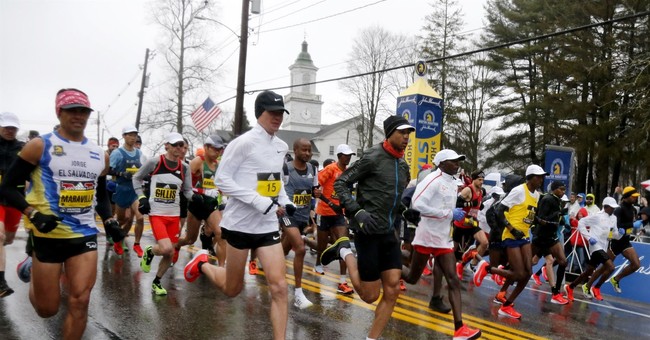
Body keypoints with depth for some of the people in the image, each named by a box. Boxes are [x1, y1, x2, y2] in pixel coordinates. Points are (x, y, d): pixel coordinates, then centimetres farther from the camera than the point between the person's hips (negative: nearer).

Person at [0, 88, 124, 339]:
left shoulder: (100, 155, 9)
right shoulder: (39, 146, -5)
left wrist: (109, 221, 4)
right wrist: (33, 215, -18)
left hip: (85, 235, 3)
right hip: (48, 235, -3)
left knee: (80, 302, -3)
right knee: (47, 309, 9)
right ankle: (34, 276, 41)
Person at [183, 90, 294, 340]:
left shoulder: (282, 147, 8)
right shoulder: (244, 142, -13)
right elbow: (221, 179, -15)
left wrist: (285, 202, 3)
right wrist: (259, 202, -22)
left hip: (268, 226, 5)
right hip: (240, 223, -5)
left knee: (279, 287, -5)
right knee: (233, 289, 12)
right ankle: (202, 264, 40)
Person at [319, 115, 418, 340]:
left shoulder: (403, 165, 12)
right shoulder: (373, 157, -11)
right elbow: (340, 183, -11)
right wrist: (357, 212, -21)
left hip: (388, 233, 7)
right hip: (369, 232, -7)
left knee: (393, 290, 3)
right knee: (370, 295, 1)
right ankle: (345, 252, 20)